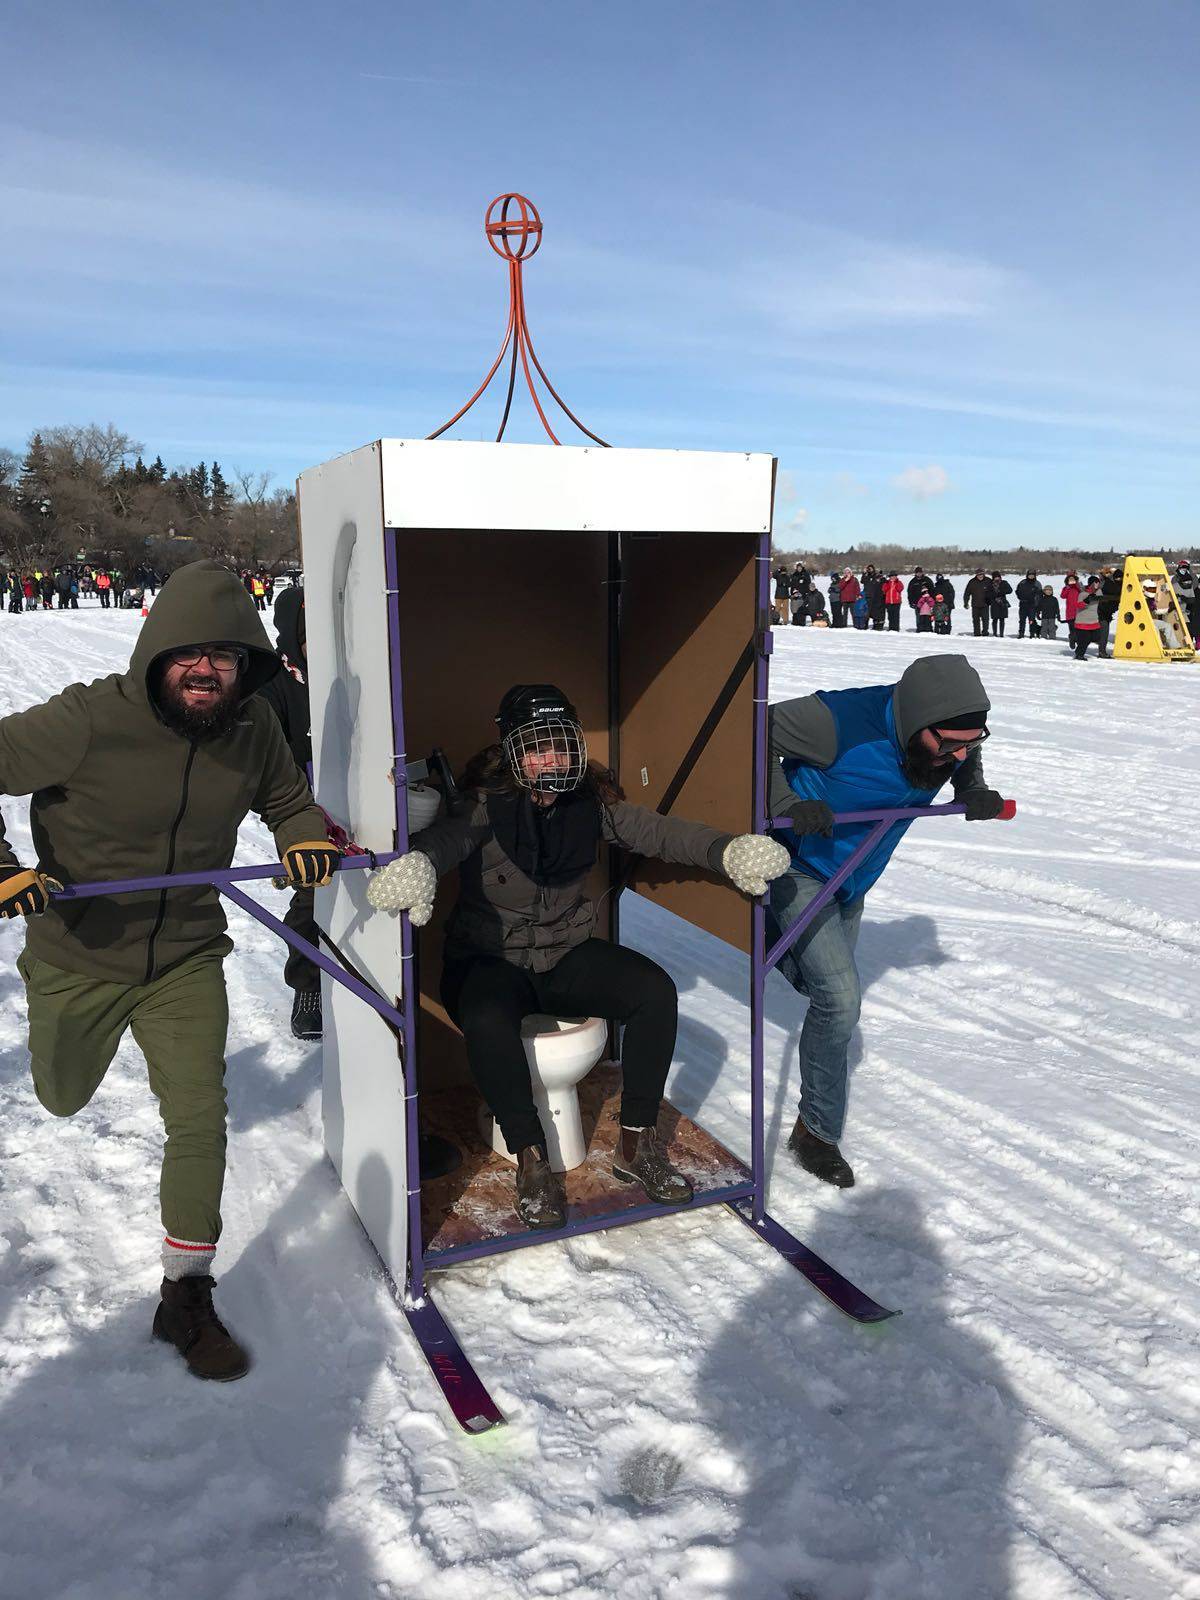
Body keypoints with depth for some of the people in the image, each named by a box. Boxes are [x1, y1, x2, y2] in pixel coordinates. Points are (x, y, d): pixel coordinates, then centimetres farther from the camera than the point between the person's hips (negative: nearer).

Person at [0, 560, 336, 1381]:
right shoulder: (88, 720, -26)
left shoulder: (252, 727, -12)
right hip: (77, 956, -1)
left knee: (200, 1120, -5)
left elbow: (287, 800, 6)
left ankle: (187, 1296, 14)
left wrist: (306, 838, -16)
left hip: (187, 957, 1)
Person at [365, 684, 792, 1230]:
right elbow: (446, 837, -38)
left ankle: (636, 1145, -4)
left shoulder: (592, 802, -4)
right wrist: (416, 866, -63)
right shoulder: (486, 805, -17)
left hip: (569, 955, 4)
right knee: (488, 1023, -36)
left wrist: (727, 851, -31)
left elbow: (660, 831, -12)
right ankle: (532, 1161, -15)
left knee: (656, 989, -18)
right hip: (490, 960, -4)